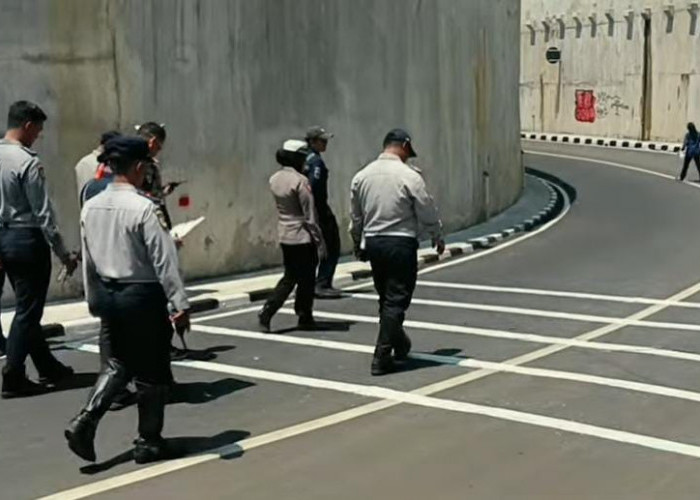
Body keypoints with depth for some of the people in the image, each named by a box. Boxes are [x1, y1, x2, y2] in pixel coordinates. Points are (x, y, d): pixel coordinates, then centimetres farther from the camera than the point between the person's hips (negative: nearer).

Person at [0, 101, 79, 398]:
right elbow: (43, 214, -18)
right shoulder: (28, 162, -18)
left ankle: (48, 367, 29)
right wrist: (63, 254, -12)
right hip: (27, 239, -9)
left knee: (27, 307, 17)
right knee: (28, 310, 0)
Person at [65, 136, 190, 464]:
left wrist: (94, 300, 20)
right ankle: (149, 442, 20)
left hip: (107, 294, 7)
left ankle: (84, 423, 7)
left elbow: (88, 261, 10)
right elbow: (164, 261, -18)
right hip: (142, 295, -7)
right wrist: (180, 304, -13)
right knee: (152, 371, 9)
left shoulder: (91, 207, 2)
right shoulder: (144, 208, -19)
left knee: (120, 362, 22)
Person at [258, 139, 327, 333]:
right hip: (302, 237, -7)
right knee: (306, 279, 7)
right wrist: (319, 241, -12)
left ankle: (267, 312, 7)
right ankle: (305, 318, 17)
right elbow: (310, 215, -17)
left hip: (284, 235, 7)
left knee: (289, 277, 16)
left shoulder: (274, 179, 6)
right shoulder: (300, 181, -18)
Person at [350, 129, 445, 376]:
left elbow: (355, 217, 12)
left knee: (387, 299, 19)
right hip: (401, 244, -6)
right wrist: (438, 238, 12)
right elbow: (428, 213, -5)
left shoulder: (361, 176, 4)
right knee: (396, 301, -1)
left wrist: (358, 243, 27)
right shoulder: (409, 176, -12)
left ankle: (400, 345, 35)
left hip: (372, 243, 6)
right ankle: (382, 358, -4)